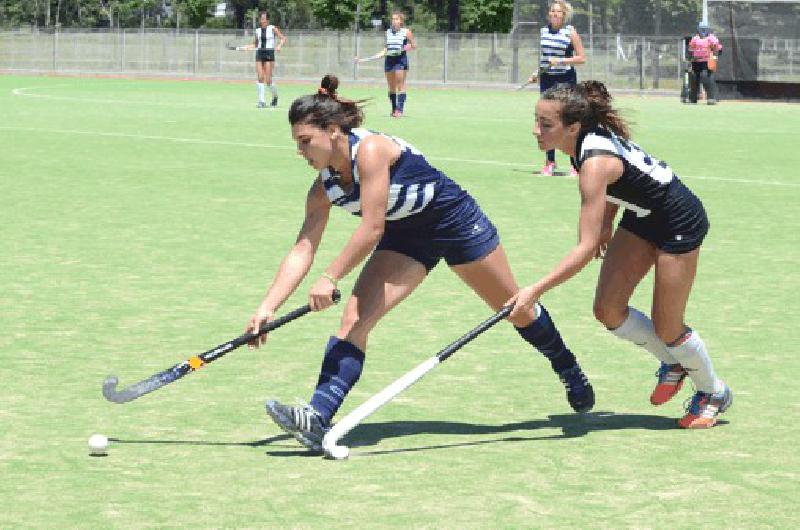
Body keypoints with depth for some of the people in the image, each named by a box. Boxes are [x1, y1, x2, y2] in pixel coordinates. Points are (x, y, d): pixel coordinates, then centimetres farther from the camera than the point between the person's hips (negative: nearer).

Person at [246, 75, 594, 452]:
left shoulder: (371, 149, -31)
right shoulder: (323, 188, -10)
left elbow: (372, 229, -33)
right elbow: (303, 250, -13)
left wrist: (330, 278, -33)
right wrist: (267, 307, -23)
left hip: (456, 222, -6)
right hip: (406, 239, 6)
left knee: (517, 311, 12)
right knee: (355, 317, -16)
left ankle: (570, 374, 40)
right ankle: (317, 419, -27)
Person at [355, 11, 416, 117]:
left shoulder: (406, 32, -1)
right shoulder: (388, 32, 12)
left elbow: (414, 45, 6)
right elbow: (386, 49, 16)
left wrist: (409, 47, -14)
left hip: (400, 59, -5)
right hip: (389, 59, 5)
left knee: (400, 86, -8)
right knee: (391, 87, 7)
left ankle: (400, 110, -11)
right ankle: (393, 110, 13)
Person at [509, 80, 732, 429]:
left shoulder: (595, 164, -36)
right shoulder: (590, 135, -12)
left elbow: (587, 248, -40)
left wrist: (536, 290, -43)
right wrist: (606, 224, 10)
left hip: (680, 223, -8)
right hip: (641, 215, 8)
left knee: (666, 327, 1)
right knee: (608, 310, 1)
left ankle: (714, 393, 27)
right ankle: (673, 363, 25)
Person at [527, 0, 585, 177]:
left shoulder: (570, 32, -4)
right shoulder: (543, 31, 10)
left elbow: (582, 58, -5)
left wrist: (561, 61, -16)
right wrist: (536, 73, 10)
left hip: (566, 79, -5)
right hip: (546, 79, 5)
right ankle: (550, 162, 16)